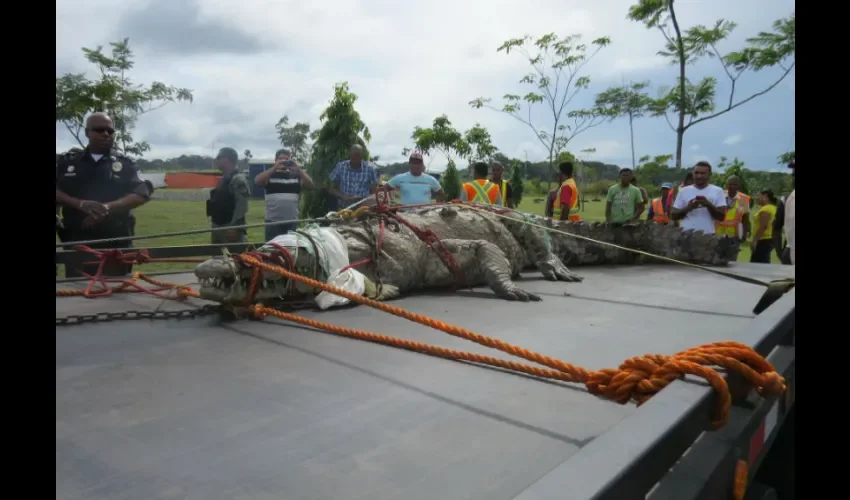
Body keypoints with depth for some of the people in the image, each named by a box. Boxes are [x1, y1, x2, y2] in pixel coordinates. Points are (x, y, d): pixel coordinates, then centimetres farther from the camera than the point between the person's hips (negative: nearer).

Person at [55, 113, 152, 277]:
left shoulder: (124, 164, 8)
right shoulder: (67, 161, 11)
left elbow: (142, 195, -4)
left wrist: (107, 207, -18)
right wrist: (81, 204, -17)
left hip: (116, 245, -1)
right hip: (77, 244, 1)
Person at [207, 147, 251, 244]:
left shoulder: (238, 179, -13)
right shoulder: (223, 179, 17)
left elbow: (241, 205, -21)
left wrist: (234, 227, -24)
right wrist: (214, 224, 19)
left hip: (231, 227, -10)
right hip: (218, 227, 10)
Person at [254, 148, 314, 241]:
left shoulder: (296, 176, 9)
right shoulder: (270, 175, 4)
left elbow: (310, 185, -2)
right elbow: (257, 181, -13)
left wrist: (298, 169, -13)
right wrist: (274, 167, -17)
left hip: (292, 222, 2)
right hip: (273, 221, -2)